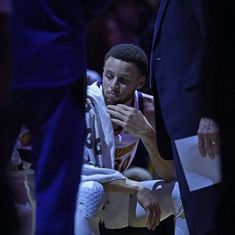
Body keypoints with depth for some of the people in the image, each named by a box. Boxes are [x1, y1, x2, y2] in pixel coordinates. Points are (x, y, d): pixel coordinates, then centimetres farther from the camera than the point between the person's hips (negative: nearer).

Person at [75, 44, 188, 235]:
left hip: (115, 201, 5)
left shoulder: (148, 110, -9)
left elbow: (172, 175, -13)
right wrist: (136, 189, -34)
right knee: (91, 191, -39)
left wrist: (147, 134, -30)